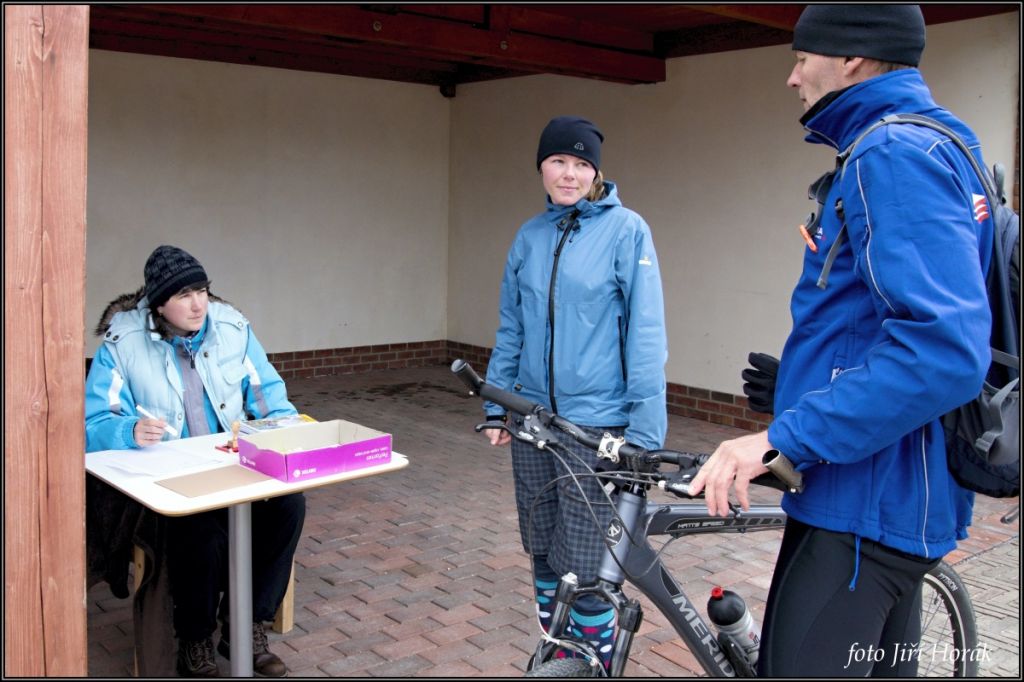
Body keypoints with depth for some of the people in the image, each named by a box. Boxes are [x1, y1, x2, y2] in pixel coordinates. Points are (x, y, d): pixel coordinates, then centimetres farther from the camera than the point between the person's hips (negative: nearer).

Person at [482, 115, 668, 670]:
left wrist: (644, 431, -15)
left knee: (584, 563, -1)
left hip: (597, 421, -5)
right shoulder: (529, 236, 8)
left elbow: (645, 332, -11)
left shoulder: (626, 230, -8)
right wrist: (495, 406, 10)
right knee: (543, 551, 15)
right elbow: (510, 329, 12)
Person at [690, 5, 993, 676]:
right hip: (895, 491, 11)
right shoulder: (920, 146, 16)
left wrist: (784, 439, -28)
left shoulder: (896, 155, -17)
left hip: (869, 501, -11)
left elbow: (945, 347, -29)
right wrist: (799, 380, 26)